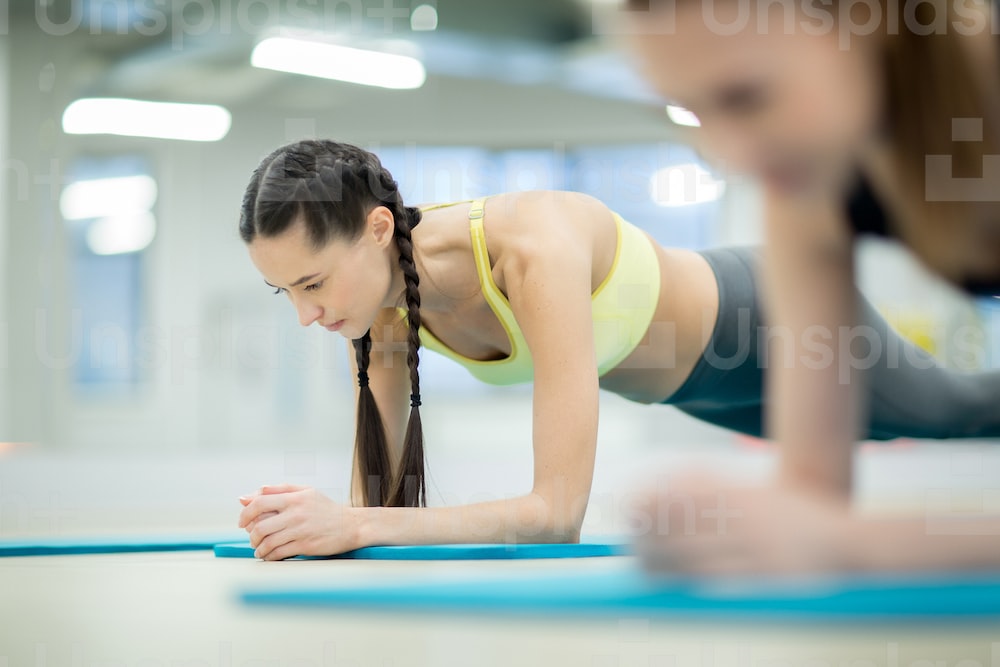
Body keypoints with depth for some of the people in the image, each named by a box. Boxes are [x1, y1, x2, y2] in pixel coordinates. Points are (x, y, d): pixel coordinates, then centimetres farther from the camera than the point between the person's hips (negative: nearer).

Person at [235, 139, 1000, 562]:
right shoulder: (385, 292, -26)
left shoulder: (535, 253, -47)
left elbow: (561, 511, -51)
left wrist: (359, 527, -58)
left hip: (768, 321, -6)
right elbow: (377, 494, -19)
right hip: (680, 376, 6)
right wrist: (325, 523, -42)